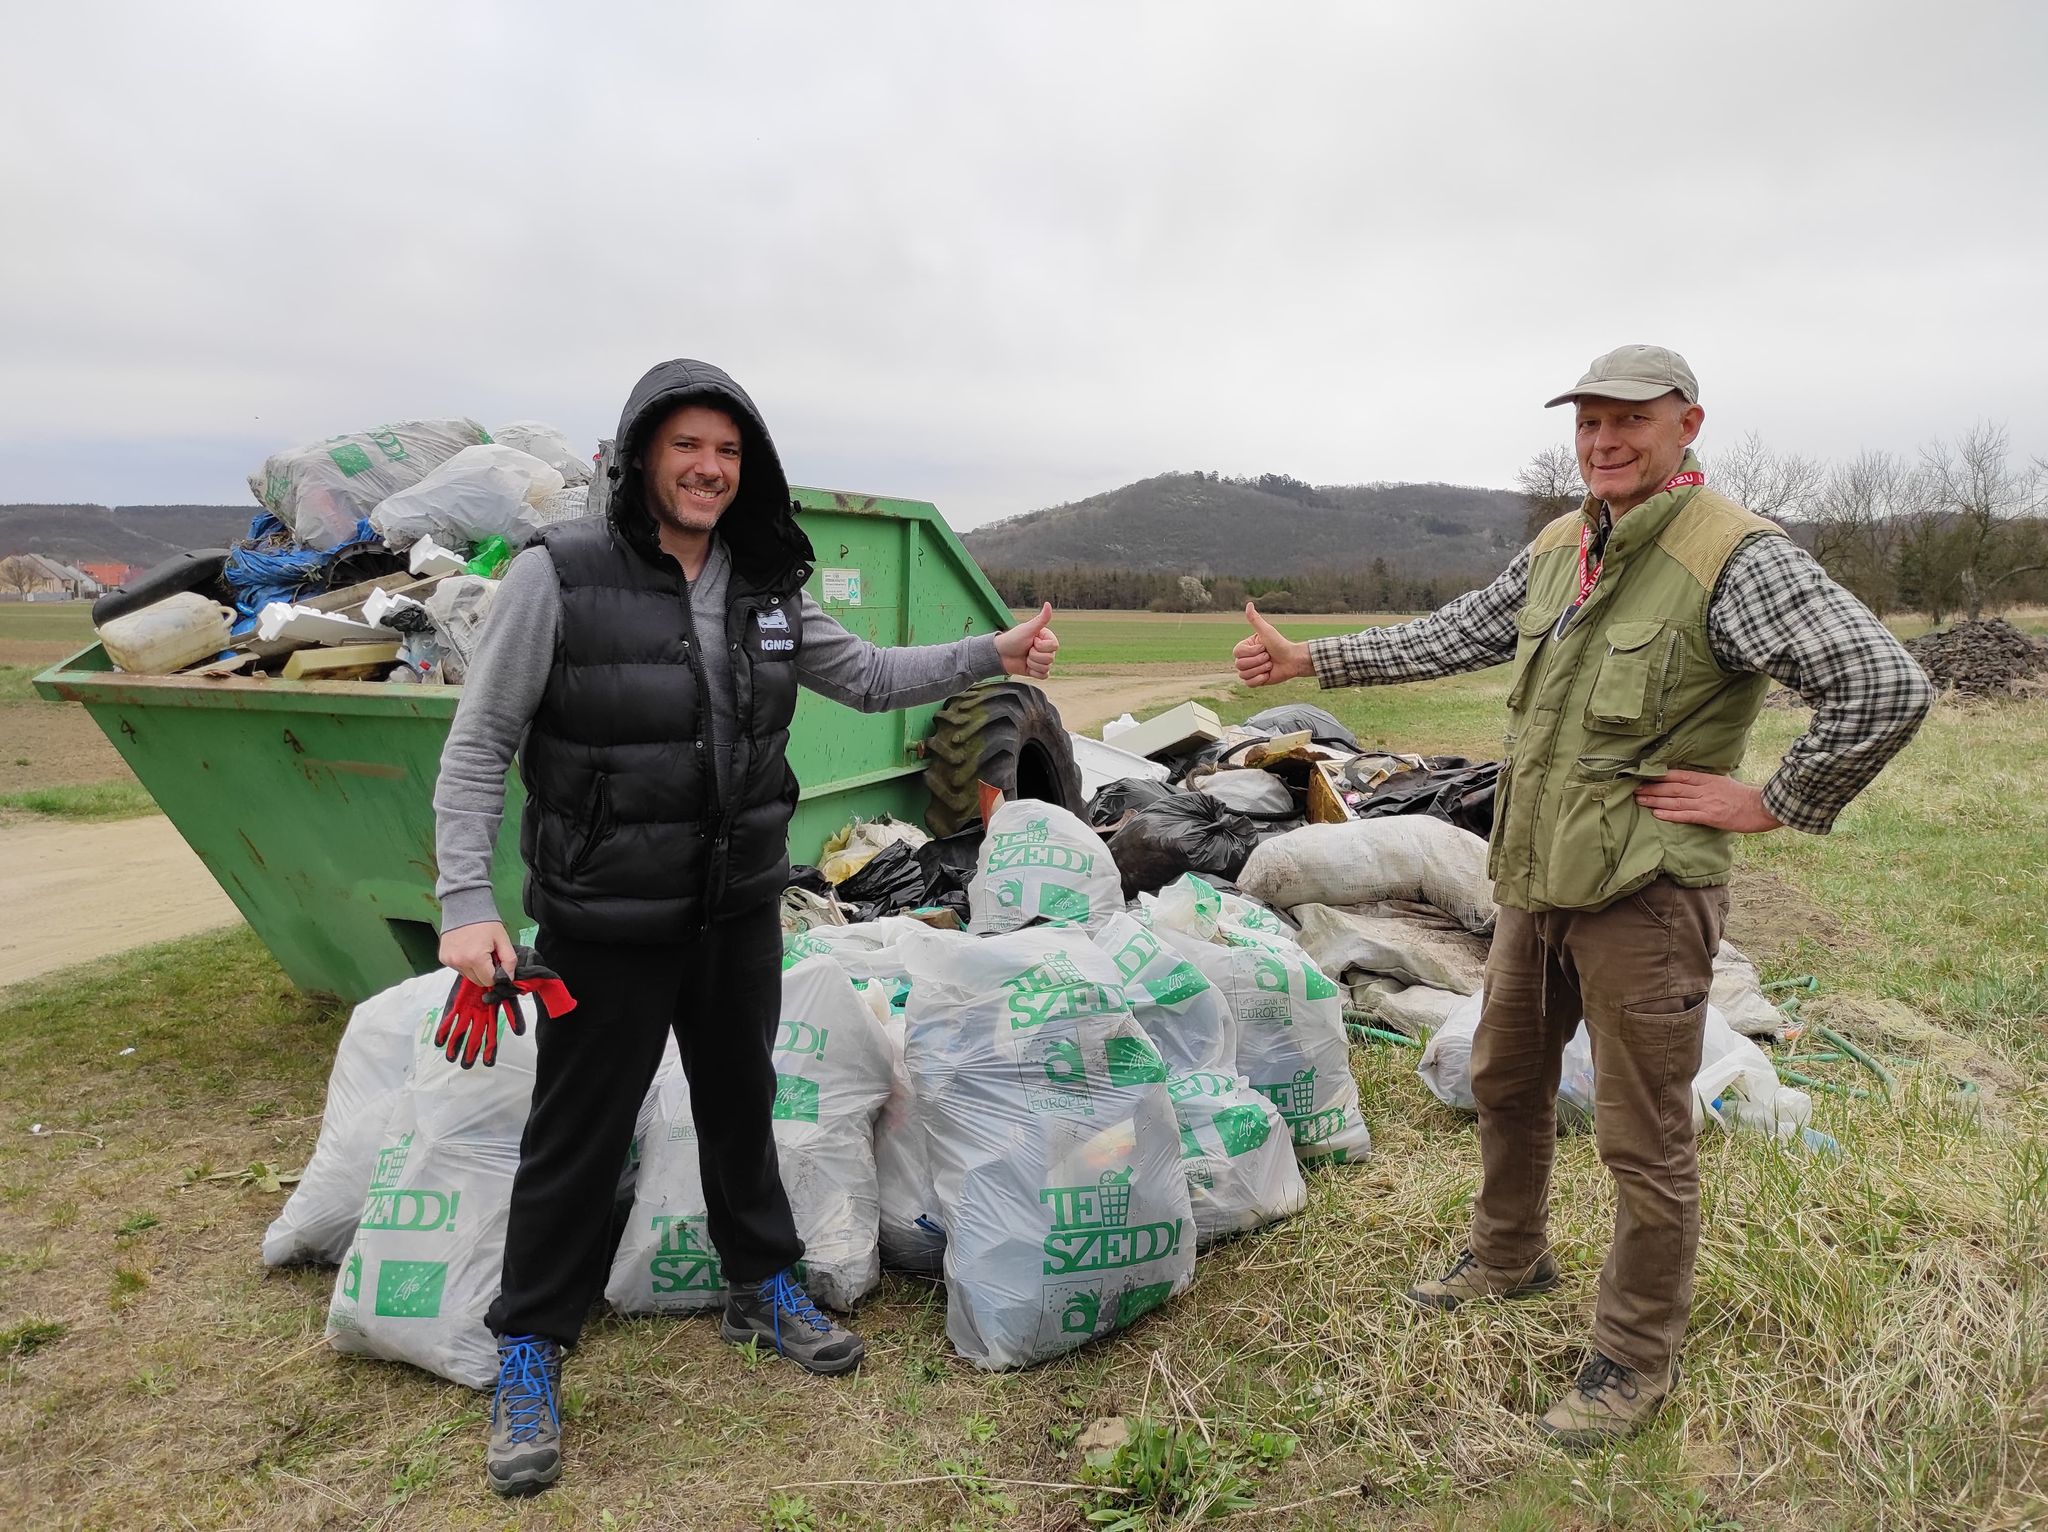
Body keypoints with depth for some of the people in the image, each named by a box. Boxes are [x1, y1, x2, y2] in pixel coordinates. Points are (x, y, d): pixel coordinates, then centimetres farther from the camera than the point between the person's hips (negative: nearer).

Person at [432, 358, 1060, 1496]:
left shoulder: (764, 587, 1)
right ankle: (530, 1354, 29)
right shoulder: (558, 576, -14)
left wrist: (992, 655, 2)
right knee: (578, 1134, 8)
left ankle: (762, 1289, 41)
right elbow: (478, 748, -11)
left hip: (739, 907, 5)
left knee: (741, 1101, 20)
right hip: (604, 922, -5)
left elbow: (865, 677, 12)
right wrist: (467, 904, -19)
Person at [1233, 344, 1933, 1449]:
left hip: (1643, 897, -8)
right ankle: (1508, 1257, 46)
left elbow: (1886, 687, -23)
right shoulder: (1558, 549, 8)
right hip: (1535, 881, 8)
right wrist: (1307, 662, 16)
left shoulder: (1736, 559, -16)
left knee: (1645, 1141, 6)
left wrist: (1773, 804, -17)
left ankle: (1635, 1360, 26)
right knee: (1505, 1079, 22)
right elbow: (1452, 638, 17)